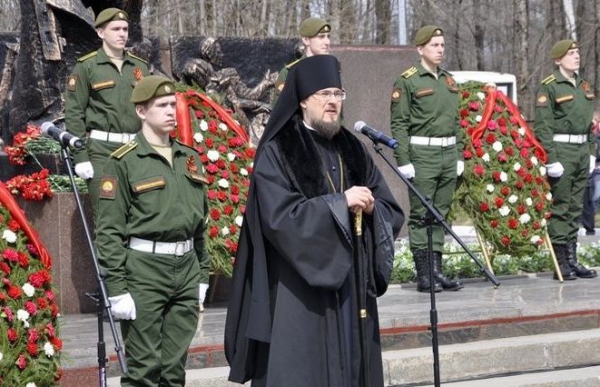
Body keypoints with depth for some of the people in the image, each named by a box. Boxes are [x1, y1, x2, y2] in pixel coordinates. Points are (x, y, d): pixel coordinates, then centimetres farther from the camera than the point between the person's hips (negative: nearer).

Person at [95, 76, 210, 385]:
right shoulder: (123, 162, -5)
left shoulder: (189, 158, 14)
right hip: (143, 270, -5)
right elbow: (108, 231, -9)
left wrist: (202, 274, 16)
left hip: (186, 267, 5)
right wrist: (117, 288, -14)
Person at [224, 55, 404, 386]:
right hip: (299, 293, -6)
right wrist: (340, 203, -19)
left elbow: (392, 212, 10)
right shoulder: (276, 153, -5)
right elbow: (281, 217, -17)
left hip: (351, 284, 6)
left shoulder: (352, 150, 12)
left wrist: (371, 208, -12)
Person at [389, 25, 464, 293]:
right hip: (422, 154, -6)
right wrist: (403, 161, -14)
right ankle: (423, 275, -1)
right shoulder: (407, 81, -5)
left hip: (448, 154, 6)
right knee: (421, 215, -3)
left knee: (440, 213, 8)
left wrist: (459, 155, 14)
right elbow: (399, 123, -8)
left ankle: (437, 270, 13)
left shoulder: (449, 81, 15)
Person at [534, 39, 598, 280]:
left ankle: (572, 260, 15)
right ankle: (560, 264, -2)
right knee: (560, 207, -5)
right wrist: (551, 159, -18)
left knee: (576, 207, 10)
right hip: (561, 150, -7)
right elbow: (543, 126, -13)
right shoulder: (549, 87, -8)